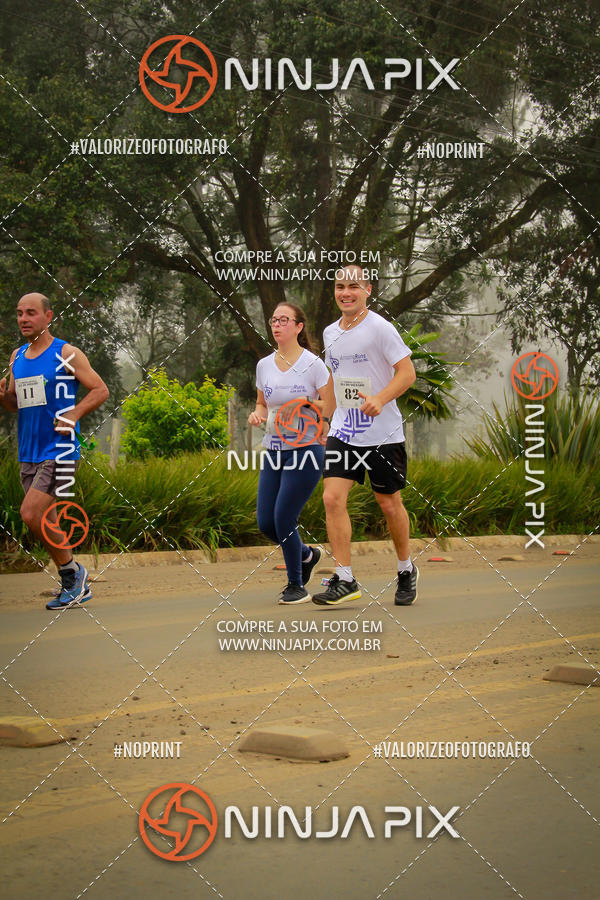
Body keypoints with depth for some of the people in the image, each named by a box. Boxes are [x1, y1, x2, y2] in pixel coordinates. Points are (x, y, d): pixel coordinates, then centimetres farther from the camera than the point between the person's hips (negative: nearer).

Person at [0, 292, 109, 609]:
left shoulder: (66, 354, -5)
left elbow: (100, 390, -5)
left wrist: (73, 415, -19)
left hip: (59, 451, -7)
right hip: (29, 453, 7)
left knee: (31, 514, -18)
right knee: (46, 524, 8)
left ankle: (72, 572, 0)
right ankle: (75, 586, 20)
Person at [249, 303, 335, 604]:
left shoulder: (313, 364, -7)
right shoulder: (264, 365, 8)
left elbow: (332, 408, -4)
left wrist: (308, 402, -21)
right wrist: (258, 414, 0)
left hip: (305, 450, -6)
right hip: (273, 452, 6)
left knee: (283, 519, -9)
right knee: (265, 523, 2)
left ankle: (296, 585, 11)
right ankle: (306, 555, 32)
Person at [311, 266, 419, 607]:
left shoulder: (380, 328, -11)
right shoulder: (330, 333, 9)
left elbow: (407, 372, -14)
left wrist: (379, 399, -28)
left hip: (383, 432, -5)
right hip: (343, 430, 5)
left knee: (390, 504, 6)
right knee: (333, 498, -11)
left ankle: (407, 569, 29)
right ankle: (345, 581, -7)